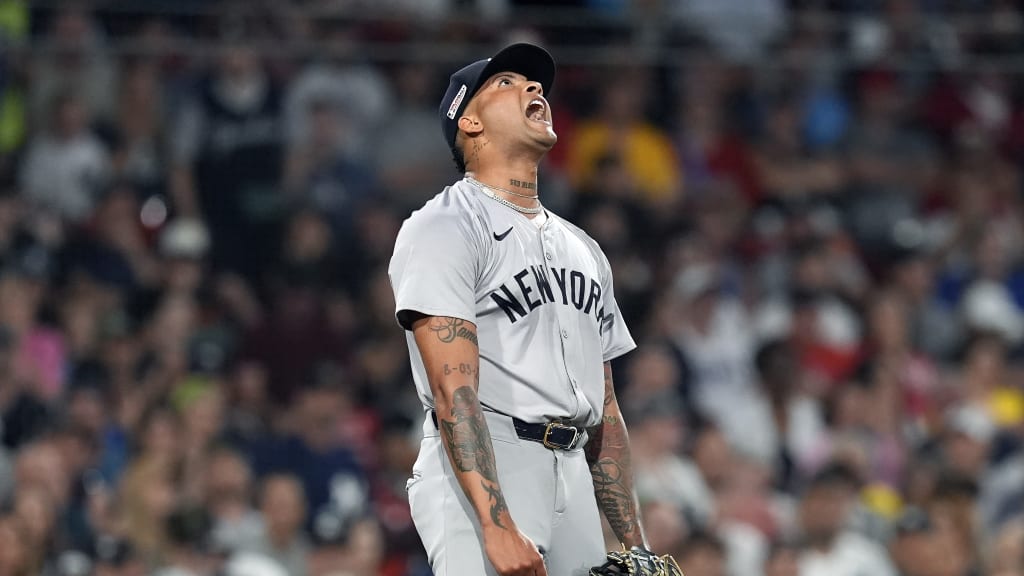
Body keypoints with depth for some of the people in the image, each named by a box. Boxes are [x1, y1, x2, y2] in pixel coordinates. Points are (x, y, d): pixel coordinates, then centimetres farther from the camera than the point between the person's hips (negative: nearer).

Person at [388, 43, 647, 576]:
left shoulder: (582, 249, 24)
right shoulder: (445, 227, -2)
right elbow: (454, 389, -14)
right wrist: (497, 527, -25)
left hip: (573, 477, 8)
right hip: (480, 477, -8)